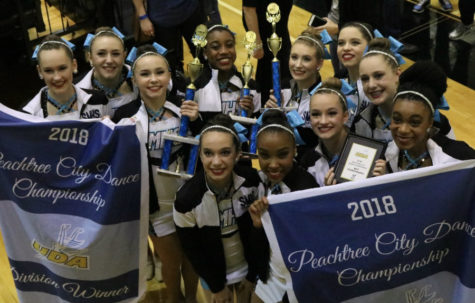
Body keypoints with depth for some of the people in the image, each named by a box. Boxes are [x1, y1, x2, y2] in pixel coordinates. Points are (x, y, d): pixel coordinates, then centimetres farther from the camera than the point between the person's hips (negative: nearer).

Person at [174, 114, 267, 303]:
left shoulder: (252, 181, -22)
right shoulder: (186, 199, -28)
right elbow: (192, 250, -13)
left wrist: (253, 275, -3)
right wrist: (216, 286, -5)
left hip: (249, 264, 2)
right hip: (214, 271, -2)